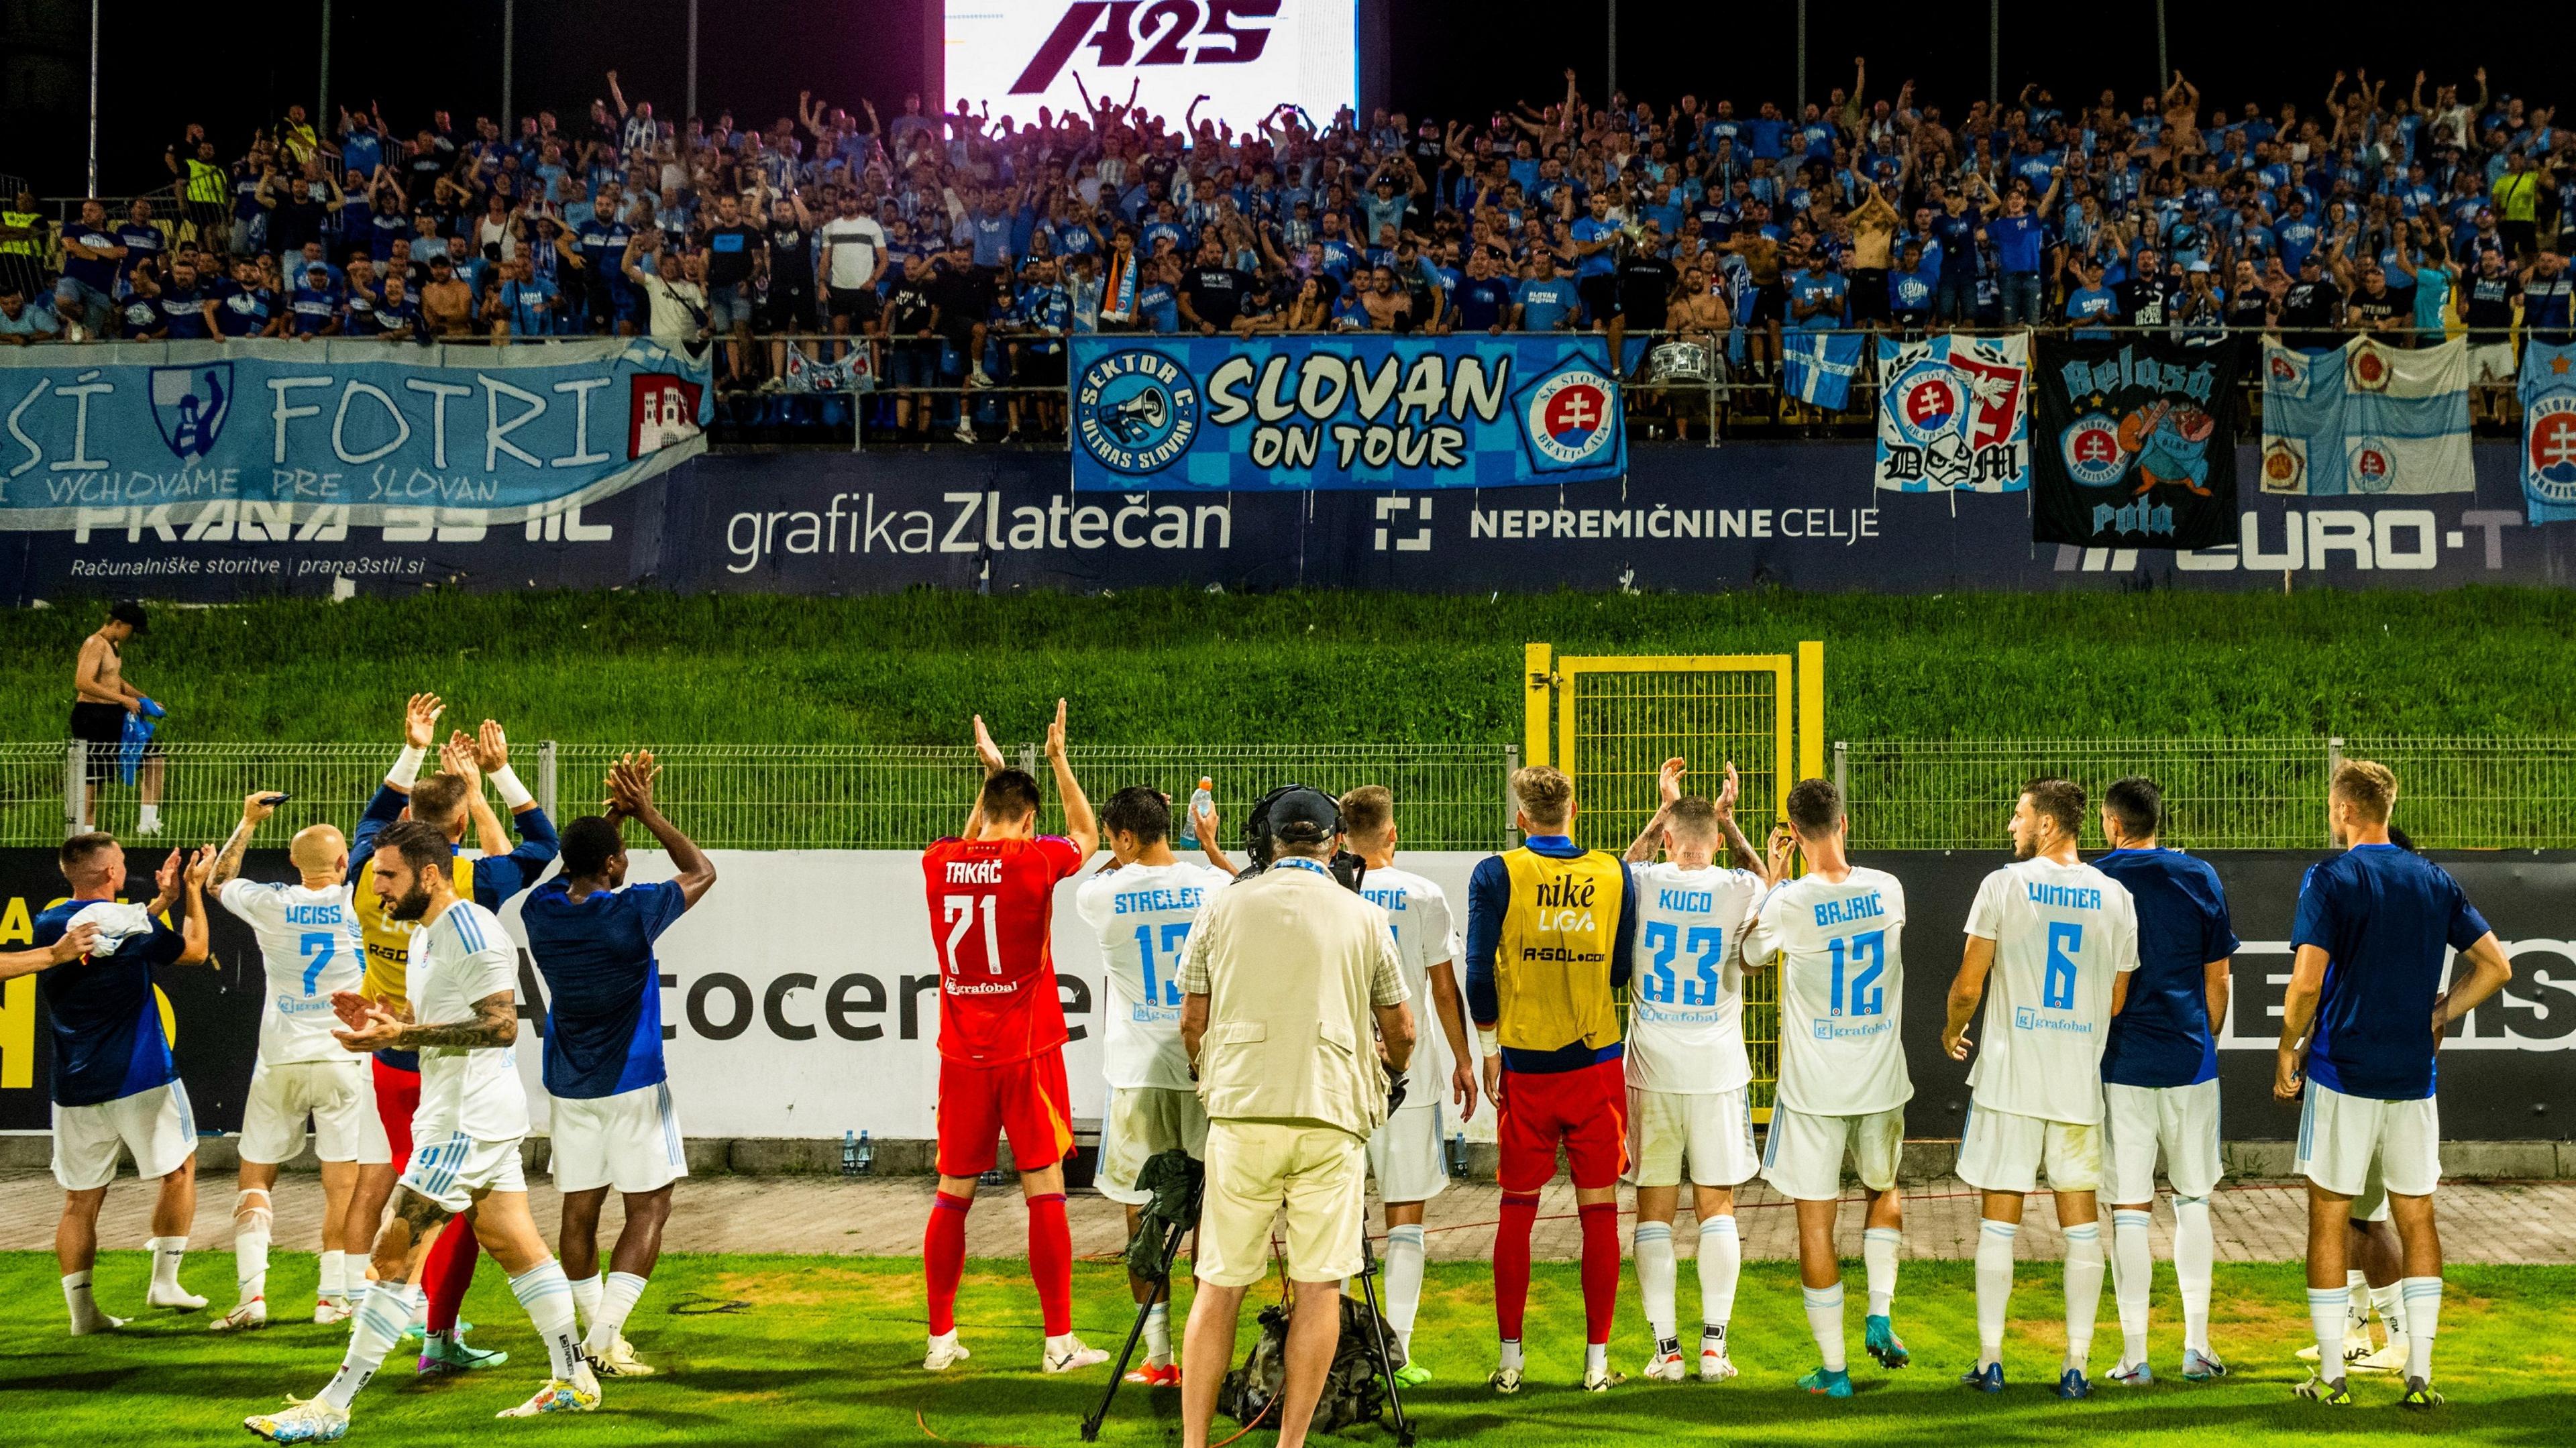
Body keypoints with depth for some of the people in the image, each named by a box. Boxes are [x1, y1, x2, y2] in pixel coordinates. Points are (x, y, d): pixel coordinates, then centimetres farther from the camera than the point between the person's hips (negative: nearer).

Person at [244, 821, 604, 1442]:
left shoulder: (469, 930, -17)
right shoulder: (426, 936, 16)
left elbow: (502, 1026, -23)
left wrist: (401, 1034, -25)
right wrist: (383, 1020, 5)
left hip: (467, 1121, -11)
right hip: (467, 1116, 11)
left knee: (396, 1256, -9)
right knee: (516, 1246, 15)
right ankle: (574, 1381, 23)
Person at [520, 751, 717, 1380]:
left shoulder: (541, 910, -3)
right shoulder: (632, 912, -18)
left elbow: (571, 870, 22)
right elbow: (702, 872, -1)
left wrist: (615, 813, 17)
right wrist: (646, 813, 2)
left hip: (568, 1085, 5)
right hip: (632, 1084, -5)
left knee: (580, 1210, 11)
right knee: (649, 1209, 1)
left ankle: (597, 1331, 18)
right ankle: (606, 1336, -8)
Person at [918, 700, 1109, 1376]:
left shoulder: (937, 863, 1)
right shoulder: (1035, 860, -9)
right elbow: (1087, 835, 13)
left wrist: (991, 772, 32)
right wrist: (1059, 760, 19)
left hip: (962, 1054, 4)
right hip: (1028, 1051, -3)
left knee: (953, 1194, 10)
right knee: (1045, 1192, 2)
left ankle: (941, 1338, 14)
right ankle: (1059, 1341, 4)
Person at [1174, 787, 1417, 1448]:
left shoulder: (1222, 909, 6)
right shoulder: (1363, 917, 6)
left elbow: (1192, 1023, 8)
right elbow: (1400, 1031, 12)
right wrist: (1386, 1073, 34)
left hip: (1240, 1114, 1)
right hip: (1331, 1118, -1)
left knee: (1219, 1285, 5)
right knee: (1319, 1283, 4)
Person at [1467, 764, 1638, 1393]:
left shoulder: (1497, 874, -5)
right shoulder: (1615, 874, 1)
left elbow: (1479, 972, -7)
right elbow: (1625, 968, 6)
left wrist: (1489, 1052, 4)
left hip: (1525, 1065, -1)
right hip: (1597, 1062, 1)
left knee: (1517, 1210, 7)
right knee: (1600, 1211, 6)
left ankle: (1510, 1360, 10)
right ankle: (1597, 1360, 9)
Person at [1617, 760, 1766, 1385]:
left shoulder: (1641, 884, -5)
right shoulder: (1738, 889, -6)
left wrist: (1665, 808, 24)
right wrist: (1727, 817, 19)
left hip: (1651, 1073, 0)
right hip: (1718, 1073, 0)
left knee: (1654, 1210, 6)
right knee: (1717, 1207, 8)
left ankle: (1666, 1349, 6)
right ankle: (1714, 1345, 6)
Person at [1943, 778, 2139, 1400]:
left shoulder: (2004, 885, -7)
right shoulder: (2115, 897, 3)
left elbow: (1968, 985, -6)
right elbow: (2117, 1002, 8)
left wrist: (1952, 1031, 14)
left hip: (2009, 1077, -2)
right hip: (2081, 1080, 2)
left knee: (1999, 1220, 5)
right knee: (2081, 1220, 8)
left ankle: (1990, 1361, 9)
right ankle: (2076, 1365, 8)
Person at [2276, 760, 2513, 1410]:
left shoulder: (2330, 881, -8)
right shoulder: (2435, 881, 6)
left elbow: (2307, 981, -15)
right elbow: (2496, 967, 8)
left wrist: (2288, 1052, -3)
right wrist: (2436, 1018, 15)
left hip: (2342, 1071, -4)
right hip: (2413, 1075, 4)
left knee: (2329, 1219, 4)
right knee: (2417, 1218, 9)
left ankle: (2331, 1377, 6)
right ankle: (2419, 1375, 8)